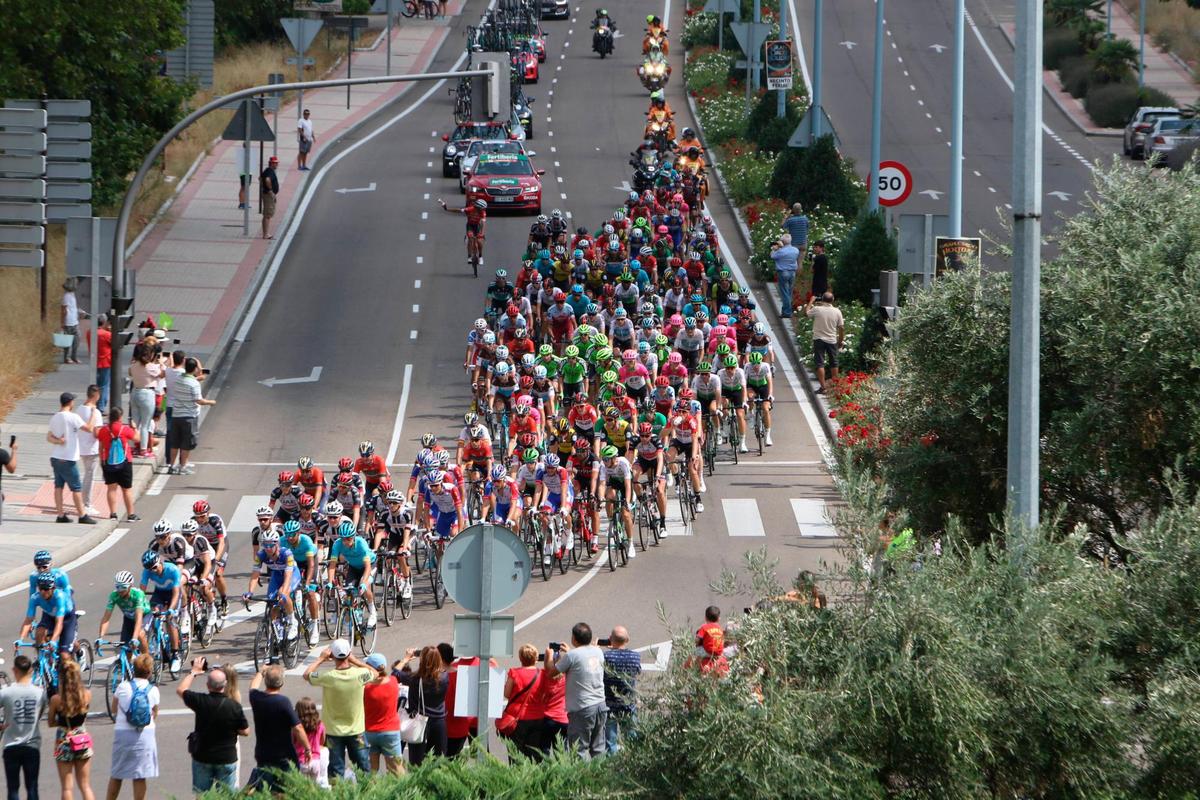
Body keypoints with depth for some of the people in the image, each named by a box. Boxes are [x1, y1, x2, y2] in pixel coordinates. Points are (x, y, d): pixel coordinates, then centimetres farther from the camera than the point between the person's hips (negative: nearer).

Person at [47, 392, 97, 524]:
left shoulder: (54, 418, 8)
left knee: (58, 486, 9)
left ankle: (60, 515, 10)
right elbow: (89, 428, -14)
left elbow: (49, 437, 10)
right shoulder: (72, 417, -15)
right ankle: (82, 516, 4)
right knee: (76, 488, 0)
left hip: (55, 457, 7)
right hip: (68, 459, -7)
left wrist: (58, 441, -7)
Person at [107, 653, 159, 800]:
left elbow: (113, 709, 7)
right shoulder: (153, 690, -6)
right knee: (140, 777, 4)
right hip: (145, 735, -1)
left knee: (116, 776, 13)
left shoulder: (123, 687, -6)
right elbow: (155, 716, 3)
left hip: (122, 733, 1)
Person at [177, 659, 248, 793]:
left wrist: (193, 672, 15)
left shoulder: (201, 701, -15)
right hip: (227, 758, -1)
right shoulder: (234, 706, -16)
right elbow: (245, 731, -6)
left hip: (202, 757, 1)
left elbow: (180, 690, 4)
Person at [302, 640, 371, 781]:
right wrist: (353, 660, 4)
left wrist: (321, 659, 5)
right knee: (364, 768, 14)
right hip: (356, 731, 1)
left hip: (334, 732, -1)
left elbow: (306, 675, -2)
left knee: (336, 771, 5)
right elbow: (374, 673, 7)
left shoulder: (328, 677, -21)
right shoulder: (359, 674, -17)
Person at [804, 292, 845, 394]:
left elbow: (806, 313, 6)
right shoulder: (837, 312, -5)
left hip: (819, 340, -3)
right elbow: (841, 328, 0)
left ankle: (823, 387, -8)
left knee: (820, 364, -1)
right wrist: (840, 341, 12)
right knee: (833, 363, 17)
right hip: (832, 341, 3)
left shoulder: (817, 310, -12)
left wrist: (811, 301, 17)